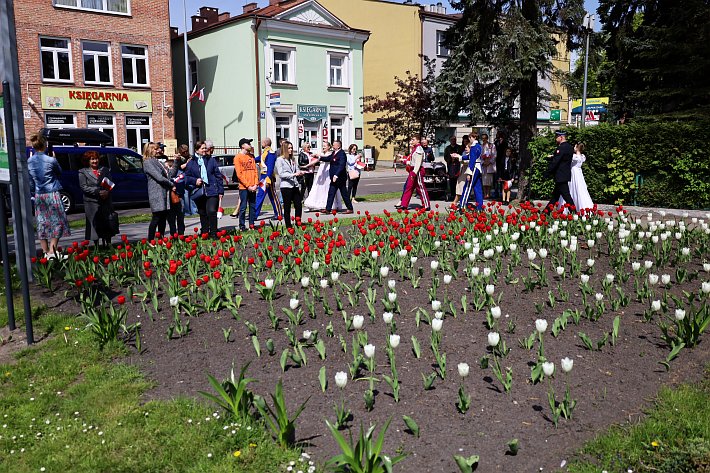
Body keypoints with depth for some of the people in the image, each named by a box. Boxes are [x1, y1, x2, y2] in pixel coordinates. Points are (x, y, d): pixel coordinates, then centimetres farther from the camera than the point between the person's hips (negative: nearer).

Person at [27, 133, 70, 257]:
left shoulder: (29, 162, 1)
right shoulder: (51, 160, -12)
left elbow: (30, 182, 8)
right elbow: (60, 173, 7)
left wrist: (33, 194, 18)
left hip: (39, 196, 5)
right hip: (52, 194, -4)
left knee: (42, 224, 11)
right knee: (57, 222, 2)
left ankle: (46, 252, 16)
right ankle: (52, 250, -7)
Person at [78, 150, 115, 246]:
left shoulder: (104, 170, 15)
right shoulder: (83, 172, 5)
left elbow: (111, 184, 11)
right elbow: (84, 187, -4)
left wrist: (107, 192, -11)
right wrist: (98, 191, -15)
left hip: (106, 202, 3)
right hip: (92, 203, -3)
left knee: (107, 224, 4)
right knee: (95, 225, -3)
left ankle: (108, 244, 12)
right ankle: (97, 246, 3)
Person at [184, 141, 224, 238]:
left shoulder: (211, 160, 6)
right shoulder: (191, 163, 6)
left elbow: (218, 176, 6)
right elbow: (187, 177, 12)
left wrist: (220, 191, 1)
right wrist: (195, 180, -9)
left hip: (212, 191, -2)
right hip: (198, 192, 2)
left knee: (211, 211, -15)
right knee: (203, 214, 11)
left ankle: (213, 233, -5)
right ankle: (204, 233, 24)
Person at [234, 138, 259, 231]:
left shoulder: (251, 156, 14)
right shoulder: (238, 157, -4)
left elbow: (255, 171, 13)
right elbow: (239, 174, -10)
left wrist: (256, 184, 0)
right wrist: (248, 186, -13)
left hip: (253, 187, 6)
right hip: (243, 187, -6)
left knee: (253, 206, 8)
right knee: (243, 207, -3)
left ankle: (251, 225, 16)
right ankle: (242, 226, 4)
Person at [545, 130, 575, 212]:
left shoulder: (561, 148, -17)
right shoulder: (570, 147, 12)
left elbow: (555, 161, -20)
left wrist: (548, 173, -11)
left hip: (561, 176, -10)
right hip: (565, 175, 10)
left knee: (566, 196, -7)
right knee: (555, 195, 15)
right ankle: (546, 212, 23)